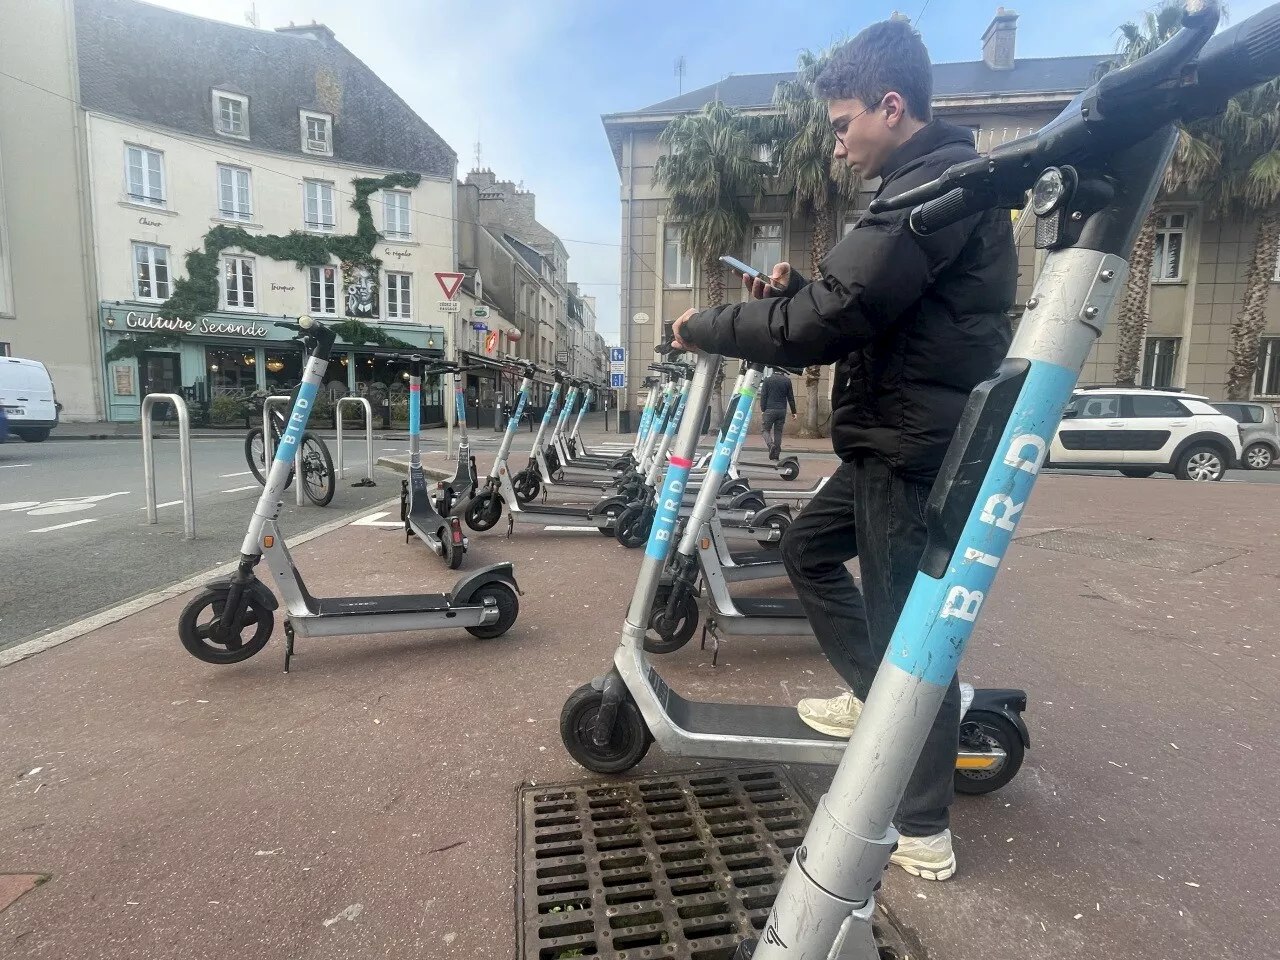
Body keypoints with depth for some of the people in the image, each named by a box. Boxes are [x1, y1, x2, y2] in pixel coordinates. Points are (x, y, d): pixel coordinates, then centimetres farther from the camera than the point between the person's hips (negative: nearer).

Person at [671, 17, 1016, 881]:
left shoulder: (940, 183, -16)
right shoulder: (928, 185, 19)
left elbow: (829, 323, -24)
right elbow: (860, 307, 19)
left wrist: (704, 329, -11)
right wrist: (793, 288, 3)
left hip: (920, 450, -11)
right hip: (891, 439, 11)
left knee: (908, 629, -1)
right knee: (809, 548, 20)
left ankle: (926, 836, 18)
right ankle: (872, 696, 33)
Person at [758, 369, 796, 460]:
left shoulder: (768, 379, -3)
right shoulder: (787, 380, 3)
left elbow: (763, 396, -5)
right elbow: (791, 397, 7)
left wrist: (762, 410, -1)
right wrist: (793, 412, 12)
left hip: (770, 410, -2)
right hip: (782, 410, 2)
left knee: (766, 430, 7)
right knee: (778, 432, 7)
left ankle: (771, 445, -20)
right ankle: (776, 455, 6)